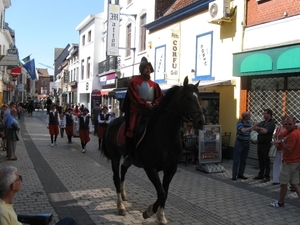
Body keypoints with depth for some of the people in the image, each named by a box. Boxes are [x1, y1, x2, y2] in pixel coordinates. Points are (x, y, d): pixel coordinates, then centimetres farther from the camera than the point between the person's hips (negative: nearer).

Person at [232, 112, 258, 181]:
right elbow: (243, 130, -32)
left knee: (243, 160, 8)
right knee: (236, 160, -3)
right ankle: (234, 175, -1)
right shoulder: (239, 123, -15)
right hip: (239, 142, -6)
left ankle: (240, 174, 15)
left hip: (246, 143, 6)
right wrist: (252, 127, -34)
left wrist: (249, 143, 17)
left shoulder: (248, 123, 5)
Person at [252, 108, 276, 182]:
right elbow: (254, 128, 2)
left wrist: (259, 129, -7)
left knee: (266, 161, -1)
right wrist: (262, 129, -13)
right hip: (259, 143, 7)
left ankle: (266, 177, 6)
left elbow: (265, 131, -24)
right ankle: (261, 175, 22)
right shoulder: (262, 123, 14)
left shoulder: (271, 123, -10)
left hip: (266, 144, -7)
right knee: (260, 161, 13)